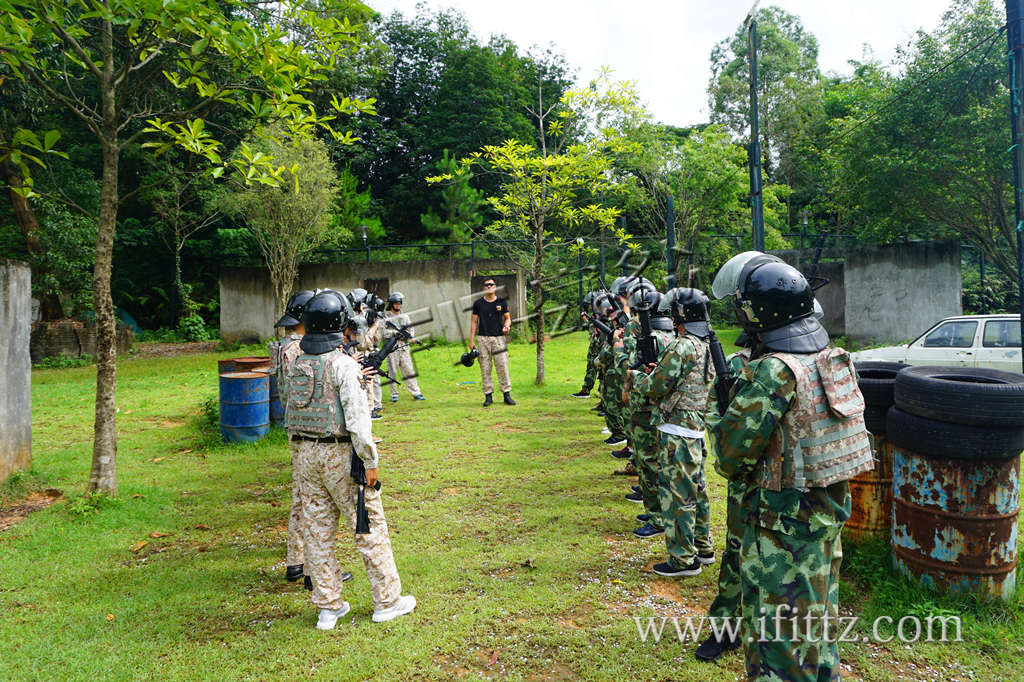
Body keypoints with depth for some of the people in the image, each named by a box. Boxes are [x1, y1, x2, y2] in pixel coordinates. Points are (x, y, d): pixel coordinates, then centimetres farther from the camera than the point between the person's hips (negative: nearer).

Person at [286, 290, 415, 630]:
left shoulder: (297, 363, 6)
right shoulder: (343, 364, -16)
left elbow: (293, 412, 13)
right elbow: (357, 418, -21)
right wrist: (370, 462, -13)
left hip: (304, 453, 7)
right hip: (339, 453, -7)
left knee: (317, 530, 12)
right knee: (370, 527, 6)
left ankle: (328, 607, 21)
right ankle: (387, 601, 17)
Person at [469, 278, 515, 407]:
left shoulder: (502, 302, 8)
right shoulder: (478, 303, 7)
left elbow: (508, 318, 12)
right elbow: (474, 322, 9)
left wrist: (507, 326, -11)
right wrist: (471, 340, 3)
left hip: (499, 338, 0)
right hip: (483, 339, 1)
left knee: (503, 367, -4)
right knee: (485, 368, 1)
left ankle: (507, 394, 2)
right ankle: (488, 395, 8)